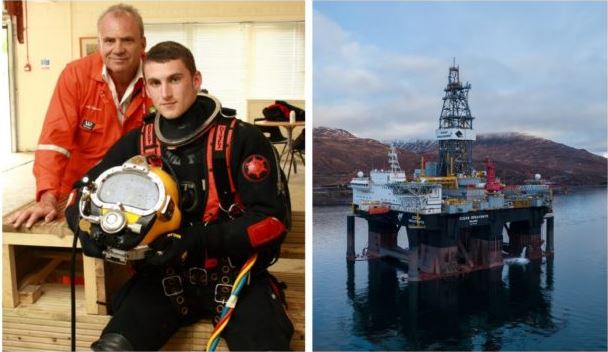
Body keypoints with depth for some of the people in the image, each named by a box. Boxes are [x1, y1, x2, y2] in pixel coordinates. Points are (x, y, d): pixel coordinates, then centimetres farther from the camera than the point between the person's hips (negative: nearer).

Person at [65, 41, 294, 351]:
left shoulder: (242, 138, -7)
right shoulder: (137, 143, 5)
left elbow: (273, 218, -10)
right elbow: (82, 191, 14)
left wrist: (198, 239, -22)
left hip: (235, 275, -2)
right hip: (164, 277, 3)